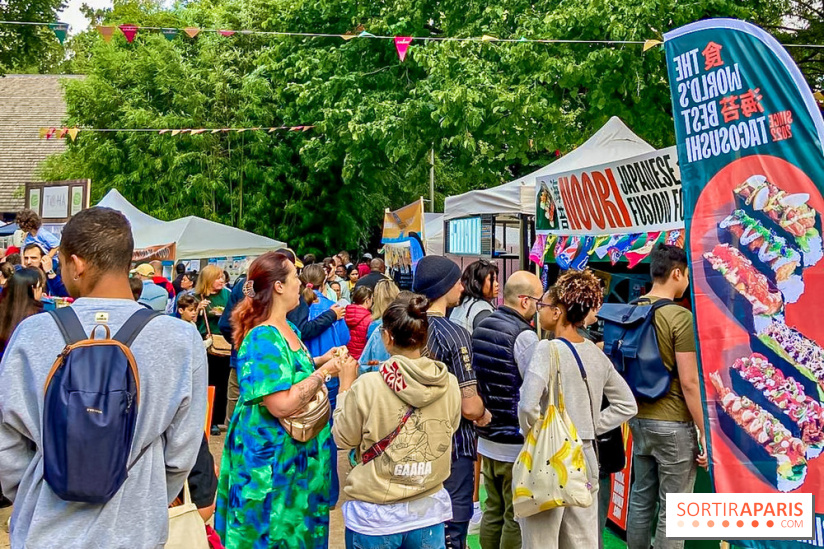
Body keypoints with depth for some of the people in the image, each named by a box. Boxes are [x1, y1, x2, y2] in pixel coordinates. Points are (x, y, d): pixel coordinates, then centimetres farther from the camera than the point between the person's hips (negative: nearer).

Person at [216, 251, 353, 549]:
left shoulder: (289, 329, 5)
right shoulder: (263, 340, -25)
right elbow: (282, 404, -31)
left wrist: (318, 361, 7)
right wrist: (324, 372, -22)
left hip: (298, 450, 9)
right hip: (272, 454, -9)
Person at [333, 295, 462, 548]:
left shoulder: (366, 386, -21)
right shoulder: (449, 384, -12)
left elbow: (342, 439, -6)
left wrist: (345, 388, 6)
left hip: (375, 516, -2)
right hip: (429, 511, 2)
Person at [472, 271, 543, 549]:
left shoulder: (481, 327, 7)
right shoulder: (524, 335, -18)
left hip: (488, 438, 8)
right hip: (516, 443, -8)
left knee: (494, 511, 17)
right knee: (516, 517, 3)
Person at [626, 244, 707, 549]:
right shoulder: (680, 316, -17)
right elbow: (689, 383, -18)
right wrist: (705, 432, -10)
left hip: (639, 419, 7)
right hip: (673, 424, -7)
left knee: (640, 499, 17)